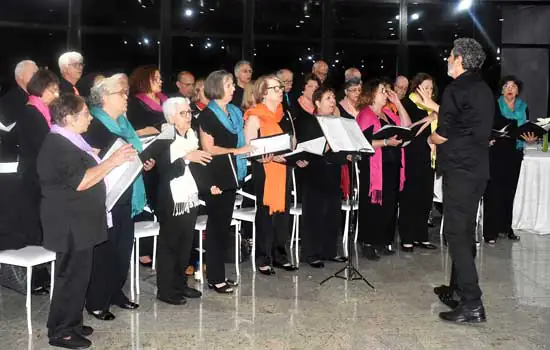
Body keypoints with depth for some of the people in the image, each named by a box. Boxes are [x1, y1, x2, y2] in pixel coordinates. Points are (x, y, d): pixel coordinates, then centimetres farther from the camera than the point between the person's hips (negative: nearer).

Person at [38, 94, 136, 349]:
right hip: (69, 224, -10)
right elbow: (81, 181, -25)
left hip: (79, 221, 10)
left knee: (78, 273, 16)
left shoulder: (70, 141, 14)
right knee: (71, 275, -2)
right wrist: (112, 161, -22)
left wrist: (109, 161, 14)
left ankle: (72, 323, 27)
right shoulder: (58, 145, -19)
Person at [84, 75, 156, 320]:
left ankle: (116, 292, 27)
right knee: (104, 248, -1)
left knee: (124, 246, 13)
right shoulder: (94, 125, -9)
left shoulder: (123, 123, 16)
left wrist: (144, 162, 10)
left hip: (125, 196, 8)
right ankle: (96, 302, 10)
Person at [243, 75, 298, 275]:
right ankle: (264, 259, 7)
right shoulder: (255, 117, -6)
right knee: (266, 212, -2)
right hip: (265, 169, -6)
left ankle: (280, 255, 20)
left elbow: (292, 141, 21)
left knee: (283, 210, 9)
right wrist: (266, 157, -26)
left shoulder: (285, 115, 15)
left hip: (284, 168, 7)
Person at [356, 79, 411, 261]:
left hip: (393, 166, 8)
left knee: (390, 206, 10)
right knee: (372, 206, -2)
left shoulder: (388, 113, 18)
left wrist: (398, 103, 7)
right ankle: (368, 244, 6)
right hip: (374, 168, -8)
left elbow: (407, 126, 9)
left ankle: (383, 242, 20)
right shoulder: (365, 115, -7)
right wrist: (386, 142, -24)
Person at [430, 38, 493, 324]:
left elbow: (441, 135, -14)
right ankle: (458, 288, 28)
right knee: (465, 230, 16)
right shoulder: (484, 89, 14)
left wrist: (432, 139, 8)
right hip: (478, 168, 9)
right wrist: (436, 111, 25)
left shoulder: (455, 90, -14)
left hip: (460, 170, -9)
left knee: (456, 233, -7)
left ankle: (472, 304, -9)